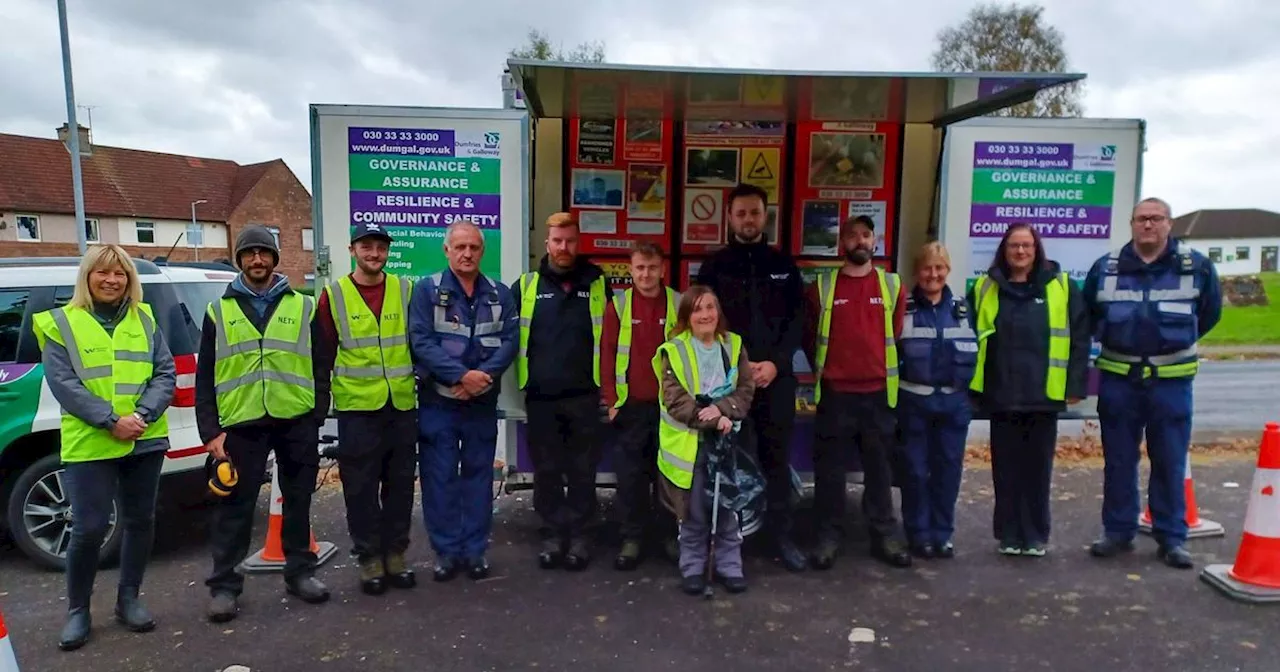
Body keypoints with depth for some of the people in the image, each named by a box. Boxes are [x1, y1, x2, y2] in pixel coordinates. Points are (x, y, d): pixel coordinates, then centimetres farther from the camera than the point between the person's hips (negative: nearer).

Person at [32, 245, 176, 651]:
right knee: (89, 529, -3)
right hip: (89, 445, -3)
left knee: (140, 521, 10)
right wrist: (111, 420, -17)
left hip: (145, 441, 3)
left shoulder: (144, 320, 9)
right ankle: (77, 611, 17)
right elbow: (62, 383, -7)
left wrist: (142, 414, -14)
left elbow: (165, 374, 3)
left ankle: (128, 599, 27)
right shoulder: (61, 323, 1)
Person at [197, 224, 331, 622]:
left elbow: (320, 367, 7)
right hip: (241, 423, 0)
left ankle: (300, 573, 25)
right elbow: (205, 377, 5)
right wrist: (211, 430, -2)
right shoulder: (219, 311, 8)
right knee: (234, 507, 4)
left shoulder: (302, 306, 7)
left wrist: (318, 415, -1)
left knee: (298, 501, 11)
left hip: (296, 421, 0)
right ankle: (224, 585, 16)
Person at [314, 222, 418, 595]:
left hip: (402, 405, 2)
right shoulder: (333, 295, 0)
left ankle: (396, 554, 23)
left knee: (400, 484, 10)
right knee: (361, 488, 4)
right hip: (357, 408, -2)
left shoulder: (405, 290, 5)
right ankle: (369, 559, 17)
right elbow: (323, 353, 2)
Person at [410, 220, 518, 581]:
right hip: (438, 402, -2)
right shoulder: (427, 289, -3)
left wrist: (483, 375, -18)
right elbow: (421, 341, -12)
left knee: (478, 475, 10)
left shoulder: (500, 294, 6)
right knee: (440, 478, 3)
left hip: (483, 402, 3)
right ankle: (447, 552, 16)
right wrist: (461, 375, -20)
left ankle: (475, 551, 21)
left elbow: (509, 341, -2)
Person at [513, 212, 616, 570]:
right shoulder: (526, 285, 5)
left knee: (582, 469, 7)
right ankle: (553, 533, 23)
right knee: (546, 470, 9)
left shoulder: (597, 283, 4)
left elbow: (612, 337, 6)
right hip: (540, 397, 1)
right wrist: (520, 375, 0)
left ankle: (578, 534, 21)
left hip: (585, 395, -1)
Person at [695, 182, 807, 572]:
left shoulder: (784, 266, 9)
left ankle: (782, 534, 18)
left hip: (776, 378, 2)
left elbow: (797, 321, 5)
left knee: (777, 458, 8)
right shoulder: (714, 267, 5)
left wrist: (775, 363, -10)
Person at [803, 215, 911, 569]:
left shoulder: (893, 285, 4)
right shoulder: (822, 286, 0)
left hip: (878, 392, 1)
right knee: (830, 468, 5)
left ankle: (885, 535, 22)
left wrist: (883, 369, 14)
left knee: (880, 467, 10)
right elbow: (810, 336, 11)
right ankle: (829, 535, 16)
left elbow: (897, 334, 14)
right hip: (834, 393, -1)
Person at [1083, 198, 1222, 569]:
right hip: (1117, 379, 1)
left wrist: (1177, 342, 14)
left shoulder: (1196, 266, -2)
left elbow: (1210, 313, 13)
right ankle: (1118, 531, 18)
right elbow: (1088, 315, 16)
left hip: (1171, 381, -1)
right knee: (1118, 461, 8)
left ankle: (1172, 538, 16)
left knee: (1170, 463, 5)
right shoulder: (1106, 268, 1)